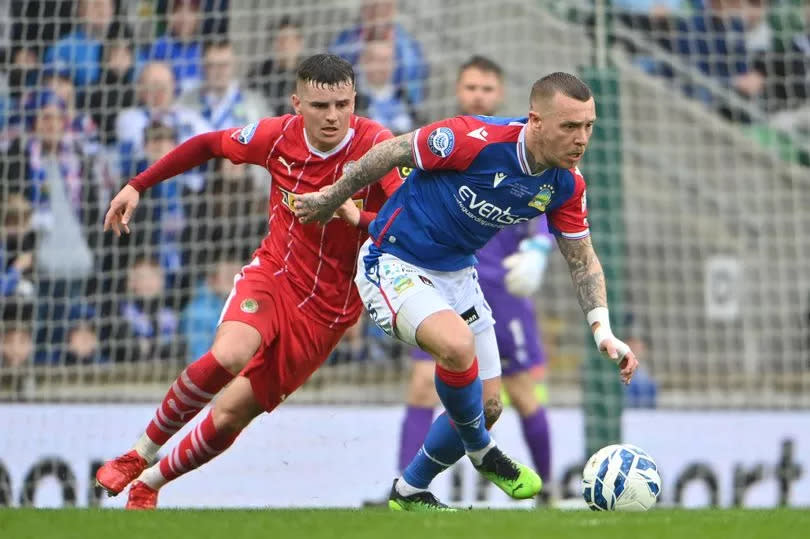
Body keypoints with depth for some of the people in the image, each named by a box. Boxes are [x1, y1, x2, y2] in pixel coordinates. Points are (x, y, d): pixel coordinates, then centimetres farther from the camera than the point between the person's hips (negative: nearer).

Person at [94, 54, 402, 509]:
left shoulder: (376, 144, -18)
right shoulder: (279, 135, -9)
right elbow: (208, 145, 10)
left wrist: (356, 216, -42)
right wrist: (137, 186, 10)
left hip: (329, 309, -1)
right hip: (274, 272, 1)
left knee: (231, 415, -2)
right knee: (229, 355, -31)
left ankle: (148, 484, 25)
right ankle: (142, 452, -9)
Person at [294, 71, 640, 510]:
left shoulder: (566, 185, -10)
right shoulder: (476, 139, -30)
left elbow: (582, 259, 3)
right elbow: (392, 152, -15)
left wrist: (603, 331, -10)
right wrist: (331, 198, -2)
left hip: (456, 273, 7)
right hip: (394, 262, -7)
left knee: (487, 406, 8)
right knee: (457, 345, -34)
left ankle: (409, 492, 31)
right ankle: (480, 451, -6)